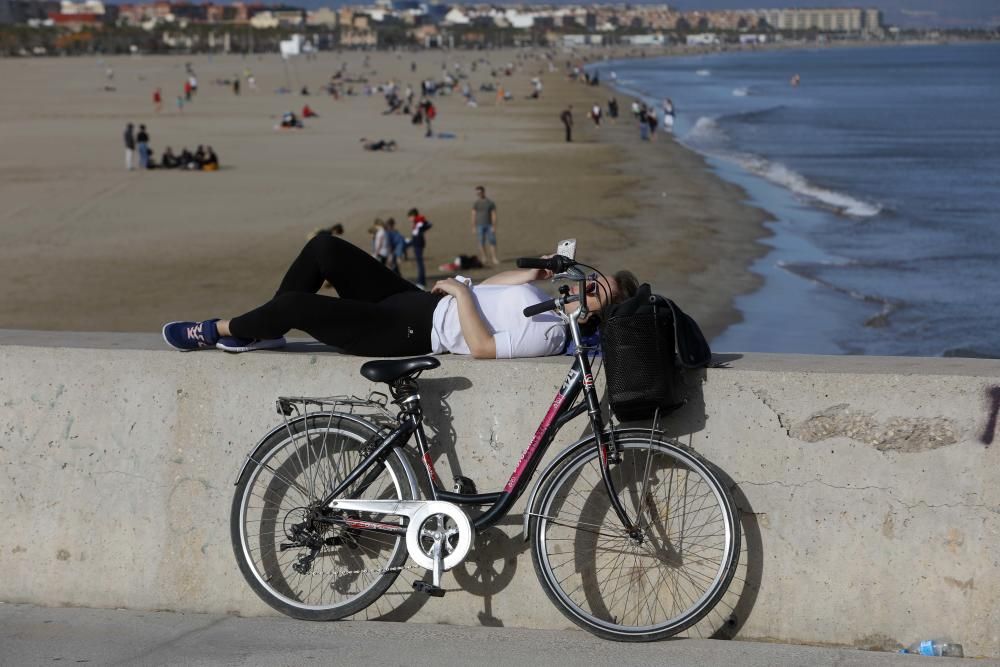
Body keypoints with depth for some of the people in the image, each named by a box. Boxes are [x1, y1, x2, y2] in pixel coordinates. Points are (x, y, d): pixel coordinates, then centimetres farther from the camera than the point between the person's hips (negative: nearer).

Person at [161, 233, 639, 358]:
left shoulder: (546, 335, -19)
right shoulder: (547, 306, 10)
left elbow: (481, 346, -27)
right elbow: (491, 288, 21)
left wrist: (460, 290, -16)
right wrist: (534, 273, 7)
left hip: (413, 334, -10)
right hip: (417, 302, 10)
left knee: (296, 305, -19)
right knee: (324, 248, 7)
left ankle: (218, 331, 6)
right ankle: (263, 332, 17)